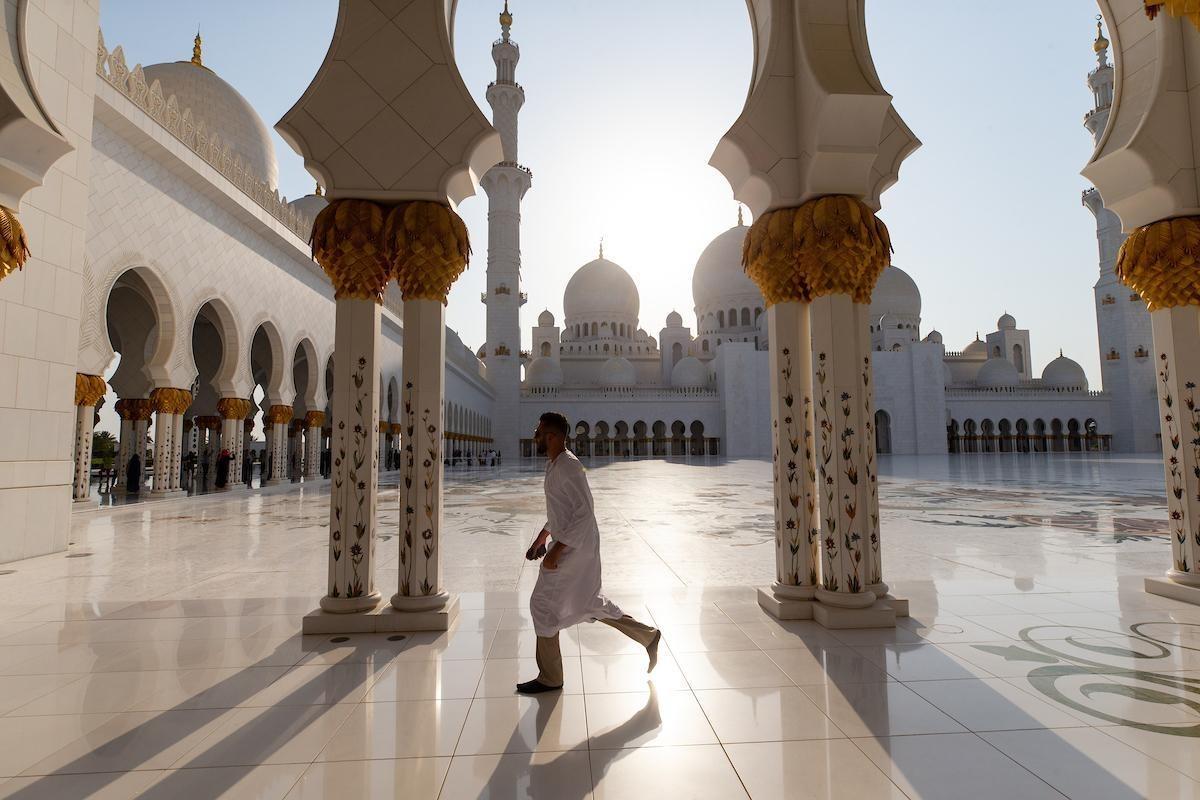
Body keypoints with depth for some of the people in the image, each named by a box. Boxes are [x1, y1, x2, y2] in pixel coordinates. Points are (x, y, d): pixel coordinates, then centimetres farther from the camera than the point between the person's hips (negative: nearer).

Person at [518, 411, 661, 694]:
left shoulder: (568, 467, -20)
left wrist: (555, 551, -25)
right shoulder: (554, 465, 12)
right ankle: (648, 636, 28)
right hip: (570, 546, 10)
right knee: (591, 604, 18)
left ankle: (550, 678, 15)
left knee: (543, 605, 0)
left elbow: (585, 512, -26)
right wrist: (540, 540, 22)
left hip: (575, 548, -10)